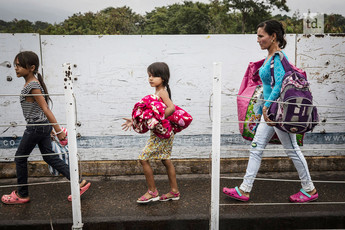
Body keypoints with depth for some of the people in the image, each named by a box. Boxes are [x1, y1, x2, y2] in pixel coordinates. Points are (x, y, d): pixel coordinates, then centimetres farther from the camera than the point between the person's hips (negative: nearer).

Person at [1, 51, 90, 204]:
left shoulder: (32, 86, -20)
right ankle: (79, 183, 13)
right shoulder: (34, 81, 9)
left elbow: (46, 109, -22)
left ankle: (22, 194, 25)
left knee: (20, 157, 8)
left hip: (36, 127, -9)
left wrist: (58, 130, -22)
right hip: (43, 126, 9)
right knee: (49, 156, 13)